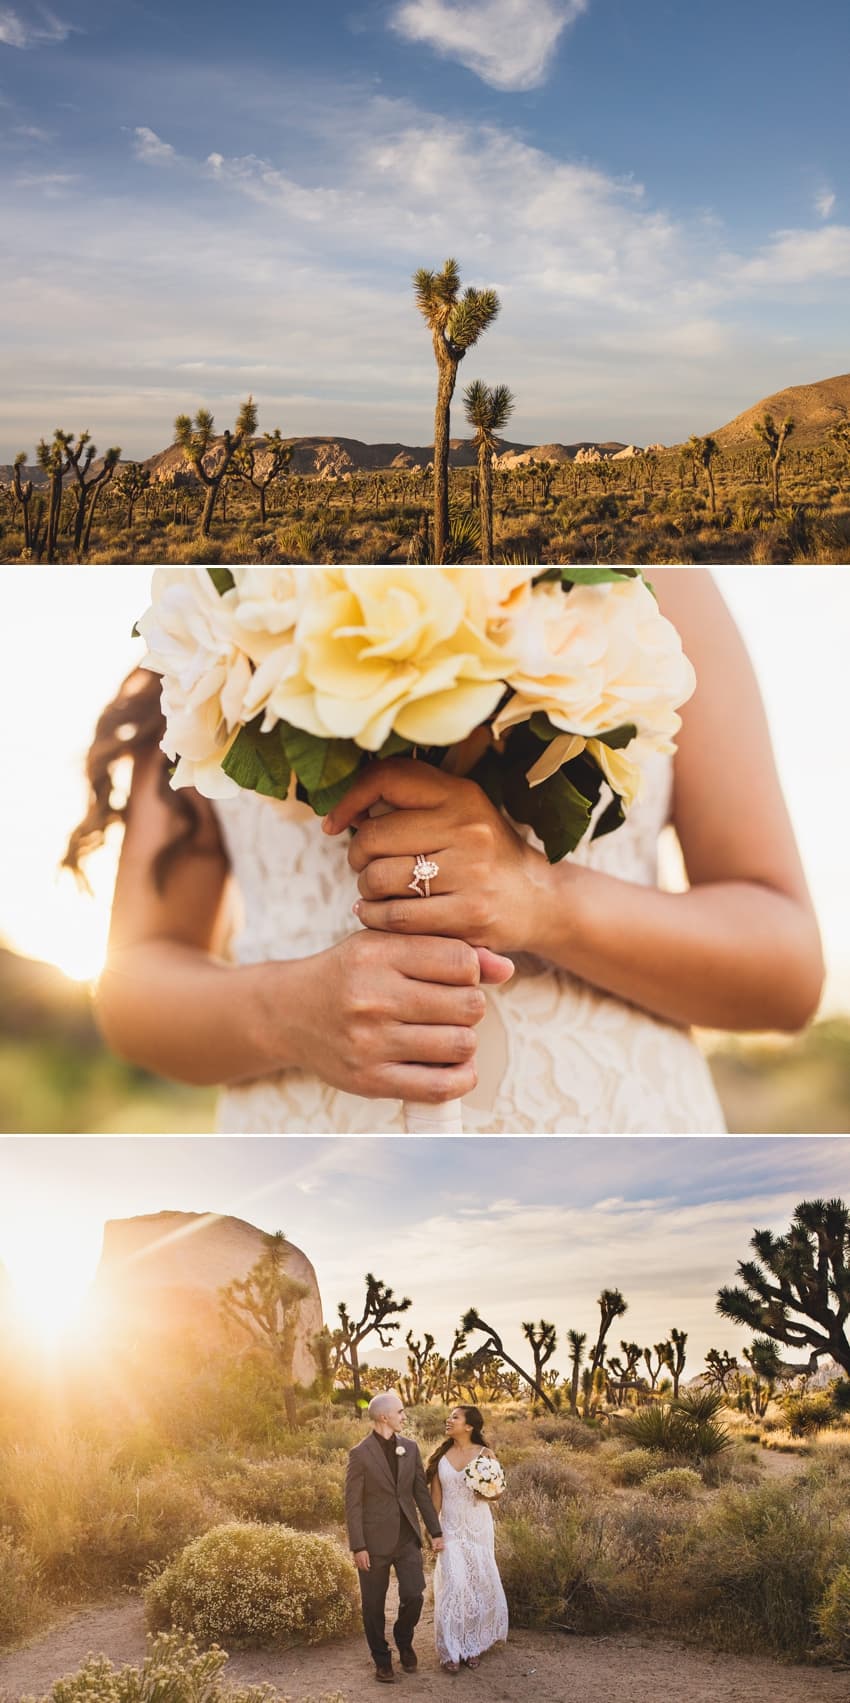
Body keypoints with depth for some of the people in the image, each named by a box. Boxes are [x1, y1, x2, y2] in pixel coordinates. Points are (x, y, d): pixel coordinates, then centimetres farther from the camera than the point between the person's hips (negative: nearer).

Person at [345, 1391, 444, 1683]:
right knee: (374, 1605, 7)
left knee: (413, 1596, -3)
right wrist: (358, 1547, -12)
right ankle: (381, 1659, 28)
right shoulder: (360, 1454, -11)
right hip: (375, 1541, -3)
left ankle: (404, 1641, 27)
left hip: (407, 1538, 3)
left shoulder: (410, 1448, 4)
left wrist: (435, 1531, 7)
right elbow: (353, 1504, -10)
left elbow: (421, 1492, 9)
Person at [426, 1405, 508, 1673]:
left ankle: (475, 1644, 25)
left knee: (480, 1581, 6)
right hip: (451, 1527, 0)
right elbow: (436, 1496, 3)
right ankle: (451, 1651, 5)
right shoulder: (440, 1455, -1)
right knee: (453, 1583, -6)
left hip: (478, 1525, 0)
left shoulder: (484, 1454, -5)